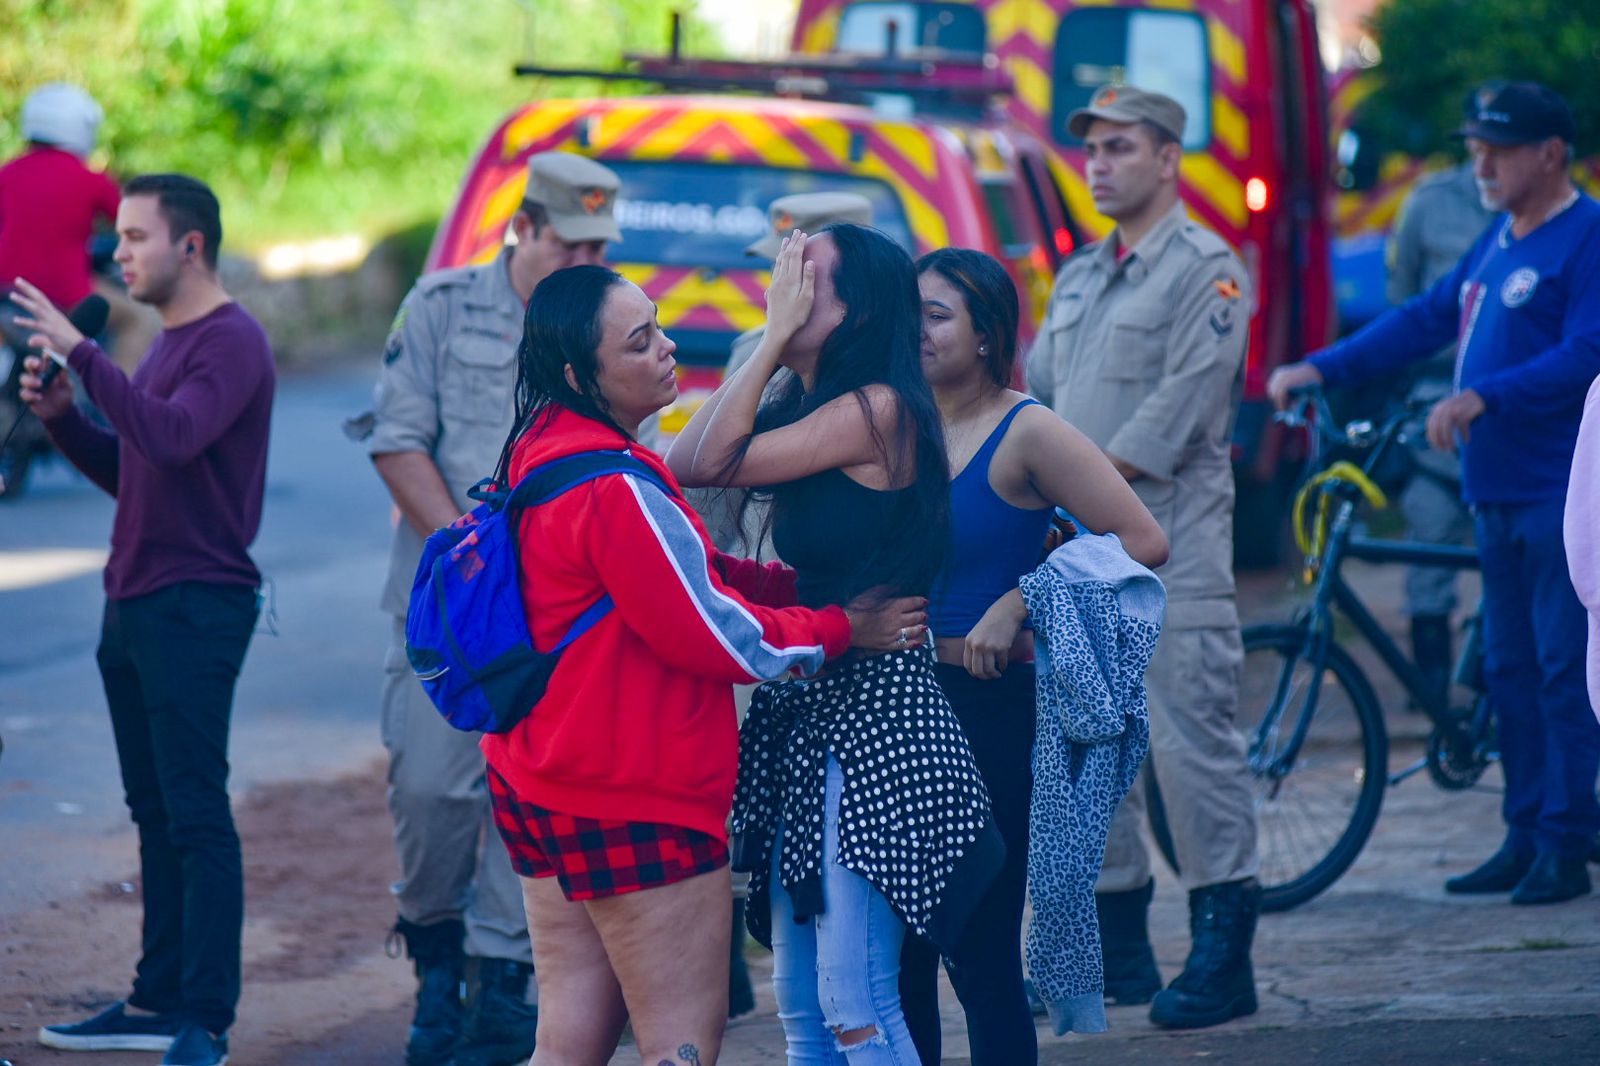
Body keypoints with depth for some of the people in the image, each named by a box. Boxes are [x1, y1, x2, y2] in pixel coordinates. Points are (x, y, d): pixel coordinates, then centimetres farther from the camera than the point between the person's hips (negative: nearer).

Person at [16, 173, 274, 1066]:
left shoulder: (232, 343, -12)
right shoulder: (167, 346, 18)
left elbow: (171, 438, -29)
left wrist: (83, 353, -29)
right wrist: (63, 415, 7)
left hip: (197, 605, -10)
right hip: (135, 605, 10)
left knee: (196, 813, -10)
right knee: (155, 813, 12)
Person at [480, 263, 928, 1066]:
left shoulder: (540, 453, 9)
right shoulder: (613, 488, -22)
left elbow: (681, 574, 17)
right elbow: (709, 632, -17)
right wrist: (845, 628, -5)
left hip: (538, 787, 10)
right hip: (634, 803, -10)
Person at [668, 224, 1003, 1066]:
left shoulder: (879, 409, -13)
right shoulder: (808, 408, 16)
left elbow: (710, 463, -16)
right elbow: (684, 463, 4)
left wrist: (777, 333, -10)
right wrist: (773, 341, 7)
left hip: (869, 713, -10)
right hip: (805, 710, 10)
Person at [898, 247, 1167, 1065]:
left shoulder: (1026, 432, -8)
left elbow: (1141, 543, -13)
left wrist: (1019, 605, -17)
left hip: (990, 710, -6)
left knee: (981, 955, -2)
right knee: (899, 952, 8)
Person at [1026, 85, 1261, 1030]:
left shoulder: (1207, 269, -4)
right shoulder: (1080, 277, 21)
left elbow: (1177, 407, -14)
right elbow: (1042, 396, 21)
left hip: (1168, 539, -8)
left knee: (1190, 737, -11)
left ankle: (1224, 954, -9)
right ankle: (1117, 946, 17)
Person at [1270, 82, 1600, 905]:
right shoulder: (1500, 241, 18)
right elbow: (1426, 320, 22)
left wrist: (1484, 396, -27)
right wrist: (1322, 369, 15)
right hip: (1498, 492, 9)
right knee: (1509, 671, 10)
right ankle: (1524, 836, 16)